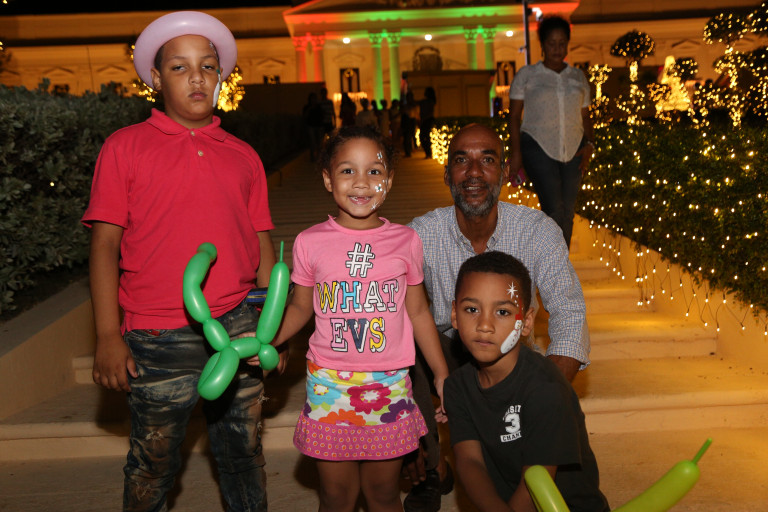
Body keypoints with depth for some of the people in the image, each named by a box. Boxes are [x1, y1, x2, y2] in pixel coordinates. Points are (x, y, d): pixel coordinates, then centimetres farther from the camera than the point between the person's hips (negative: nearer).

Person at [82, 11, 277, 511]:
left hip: (237, 329, 3)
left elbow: (261, 245, 12)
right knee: (154, 464, 12)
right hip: (158, 341, -2)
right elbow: (105, 245, -3)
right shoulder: (125, 146, 1)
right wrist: (108, 337, -8)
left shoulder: (243, 156, 10)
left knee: (245, 454, 15)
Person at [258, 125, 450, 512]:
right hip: (329, 386, 0)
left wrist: (442, 375, 10)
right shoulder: (310, 243, -3)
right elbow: (300, 308, 8)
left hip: (389, 387, 1)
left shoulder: (406, 241, 0)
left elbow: (418, 312, 8)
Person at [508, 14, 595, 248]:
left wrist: (589, 144, 1)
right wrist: (515, 152, -8)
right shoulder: (527, 75, 5)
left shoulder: (578, 77, 15)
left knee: (568, 211, 2)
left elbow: (585, 116, 17)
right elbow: (514, 116, 2)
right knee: (553, 209, -16)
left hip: (573, 149, 4)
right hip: (539, 148, -4)